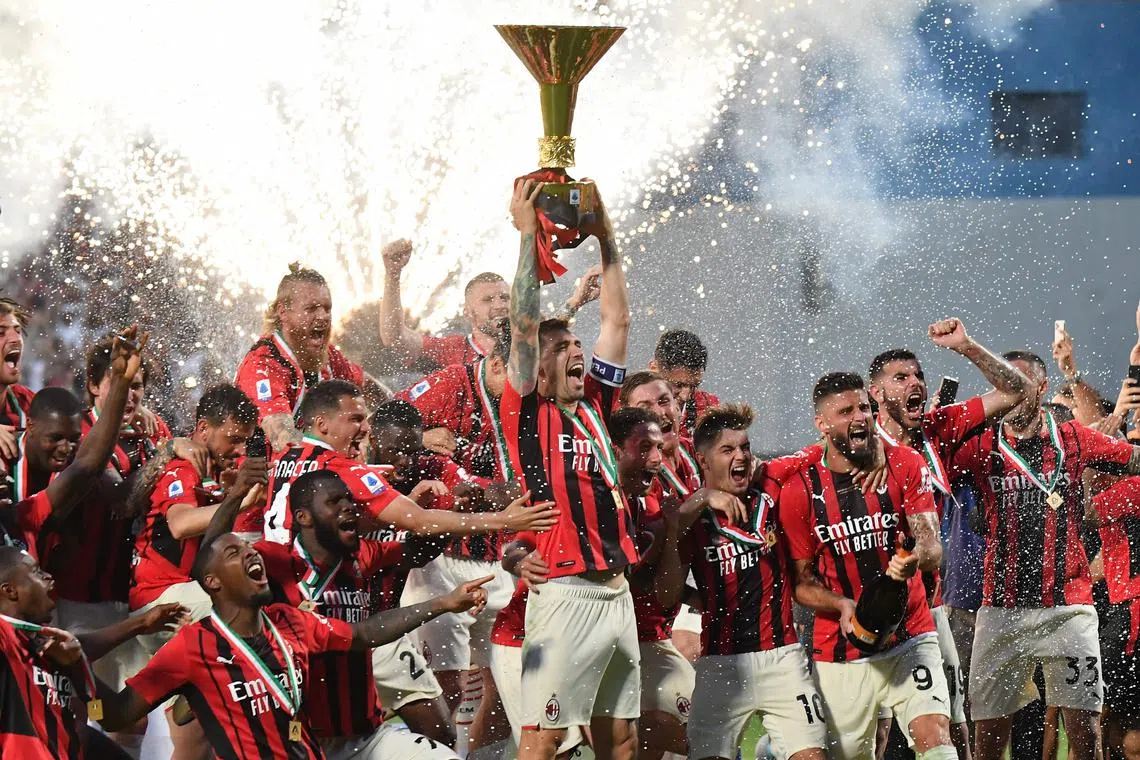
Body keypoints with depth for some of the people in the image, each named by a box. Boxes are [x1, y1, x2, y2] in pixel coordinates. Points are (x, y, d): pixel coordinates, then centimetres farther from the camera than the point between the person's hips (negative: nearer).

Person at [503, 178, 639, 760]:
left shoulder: (593, 405, 15)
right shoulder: (528, 412, -1)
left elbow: (618, 320, 19)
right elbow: (524, 325, -10)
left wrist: (606, 238, 17)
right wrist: (528, 234, -8)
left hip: (616, 589, 7)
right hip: (565, 594, -7)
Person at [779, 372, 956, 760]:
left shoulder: (905, 465, -2)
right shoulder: (799, 491, -4)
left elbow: (931, 547, -9)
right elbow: (802, 582, 2)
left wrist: (916, 558, -34)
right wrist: (843, 607, -18)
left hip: (909, 639, 0)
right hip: (840, 652, 0)